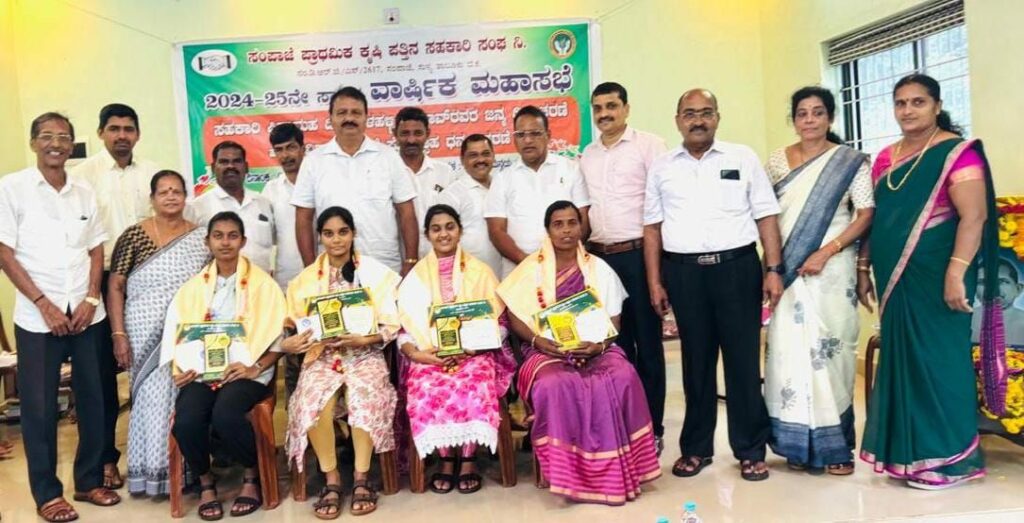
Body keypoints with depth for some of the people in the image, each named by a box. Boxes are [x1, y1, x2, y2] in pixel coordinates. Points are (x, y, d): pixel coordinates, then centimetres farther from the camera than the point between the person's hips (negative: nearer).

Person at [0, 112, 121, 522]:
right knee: (39, 406, 3)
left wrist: (91, 299, -3)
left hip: (87, 314, 4)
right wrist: (44, 304, -11)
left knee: (93, 398, 8)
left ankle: (90, 480, 22)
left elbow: (96, 250, 11)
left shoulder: (85, 192, 9)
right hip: (38, 317, -3)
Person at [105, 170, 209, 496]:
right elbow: (115, 287, -1)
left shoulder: (201, 237, 5)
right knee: (153, 398, -2)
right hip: (146, 333, -2)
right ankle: (152, 471, 11)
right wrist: (119, 335, -8)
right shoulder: (134, 236, -1)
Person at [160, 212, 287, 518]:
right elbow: (175, 333, 10)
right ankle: (205, 482, 3)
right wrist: (179, 369, -8)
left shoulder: (263, 284, 5)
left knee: (225, 415, -33)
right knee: (186, 421, -27)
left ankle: (252, 477, -3)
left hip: (247, 371, -3)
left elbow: (278, 337, 0)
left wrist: (256, 367, -14)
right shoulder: (193, 288, 16)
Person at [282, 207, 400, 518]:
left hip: (364, 353, -2)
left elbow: (392, 324, 0)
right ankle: (331, 480, -14)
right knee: (314, 401, -29)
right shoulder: (306, 279, 12)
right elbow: (294, 327, 9)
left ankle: (361, 478, -18)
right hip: (322, 355, 2)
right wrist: (290, 342, -14)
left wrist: (363, 339, -17)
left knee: (363, 396, -33)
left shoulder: (376, 272, 4)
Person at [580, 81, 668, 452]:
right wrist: (583, 247, 10)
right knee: (615, 344, 11)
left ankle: (652, 427, 12)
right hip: (599, 257, 5)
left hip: (638, 255, -5)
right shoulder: (586, 156, 15)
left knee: (647, 343, 3)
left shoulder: (648, 145, -2)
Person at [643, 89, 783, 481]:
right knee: (696, 361, 9)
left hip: (737, 265, -1)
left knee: (743, 360, 2)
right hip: (684, 272, 1)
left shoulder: (743, 158, 7)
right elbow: (652, 228, 9)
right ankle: (696, 448, 21)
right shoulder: (662, 167, 10)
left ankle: (751, 450, 15)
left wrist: (774, 269, -4)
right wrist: (655, 283, 3)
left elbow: (766, 217, 4)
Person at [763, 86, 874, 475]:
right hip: (787, 271, 2)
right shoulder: (777, 161, 10)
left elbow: (866, 214, -3)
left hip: (832, 270, -2)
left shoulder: (851, 161, 2)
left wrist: (825, 252, -14)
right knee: (790, 351, 1)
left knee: (830, 349, -1)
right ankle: (799, 443, 11)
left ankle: (835, 445, 11)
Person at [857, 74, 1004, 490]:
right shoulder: (885, 158, 12)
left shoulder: (957, 152, -8)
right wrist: (864, 266, 13)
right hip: (895, 277, 6)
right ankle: (905, 451, 23)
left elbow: (974, 216, -16)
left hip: (935, 276, -6)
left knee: (937, 359, 0)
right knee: (900, 358, 11)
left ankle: (945, 457, 13)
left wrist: (957, 273, -24)